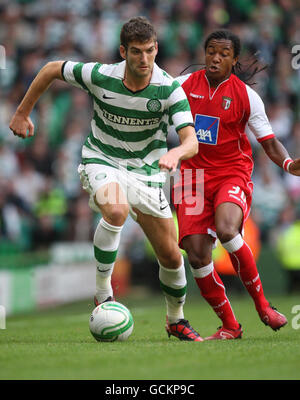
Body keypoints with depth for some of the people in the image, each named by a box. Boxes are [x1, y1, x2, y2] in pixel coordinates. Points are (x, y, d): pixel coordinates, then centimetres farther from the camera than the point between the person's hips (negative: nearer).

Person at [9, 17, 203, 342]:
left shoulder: (169, 89, -19)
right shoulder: (99, 76, -18)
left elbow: (192, 142, -26)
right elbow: (52, 69, -1)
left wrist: (176, 153, -50)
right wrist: (22, 114, 5)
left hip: (146, 170, 2)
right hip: (101, 161, -2)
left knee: (171, 256, 2)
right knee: (116, 209, -37)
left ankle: (176, 320, 30)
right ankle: (103, 291, -19)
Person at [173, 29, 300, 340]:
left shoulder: (246, 96, -2)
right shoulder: (184, 85, 4)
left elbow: (269, 143, -1)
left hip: (232, 173, -3)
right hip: (193, 173, 3)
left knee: (226, 230, -32)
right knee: (196, 254, -10)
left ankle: (262, 304, -14)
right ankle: (229, 325, 6)